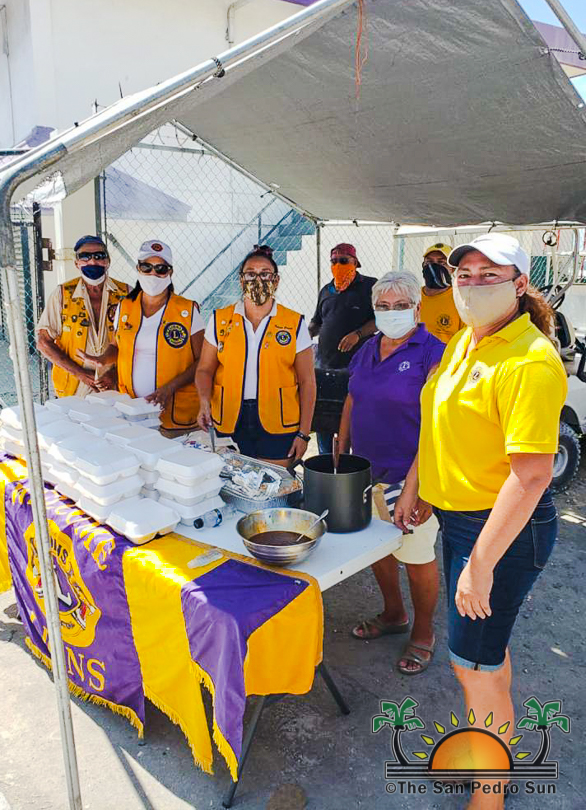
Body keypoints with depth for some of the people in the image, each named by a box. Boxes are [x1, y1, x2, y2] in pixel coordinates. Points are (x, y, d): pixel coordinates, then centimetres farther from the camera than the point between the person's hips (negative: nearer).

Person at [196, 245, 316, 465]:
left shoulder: (295, 324, 1)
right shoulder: (220, 320, 6)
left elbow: (307, 381, 1)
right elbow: (205, 370, 9)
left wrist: (303, 433, -3)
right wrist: (205, 401, -11)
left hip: (278, 426, -1)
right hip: (230, 424, 2)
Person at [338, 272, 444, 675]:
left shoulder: (433, 353, -13)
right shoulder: (367, 350, 8)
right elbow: (351, 405, 14)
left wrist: (412, 482, -22)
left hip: (409, 475, -7)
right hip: (365, 472, 7)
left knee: (416, 556, 7)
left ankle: (423, 633, 31)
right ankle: (393, 614, 43)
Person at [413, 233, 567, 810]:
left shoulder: (530, 362, -24)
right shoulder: (462, 342, 5)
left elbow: (532, 475, -28)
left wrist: (481, 563, -26)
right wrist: (415, 485, 18)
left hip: (504, 529, -8)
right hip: (458, 515, 8)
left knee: (474, 664, 5)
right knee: (487, 648, 25)